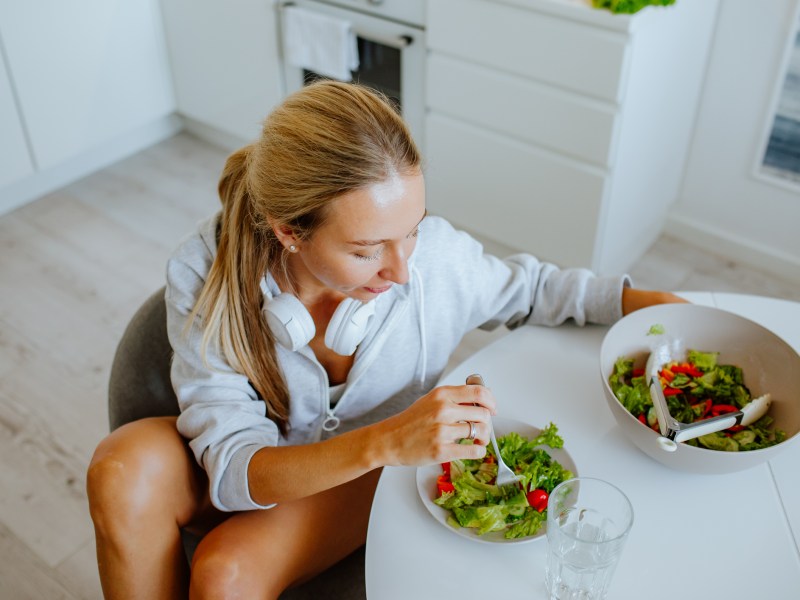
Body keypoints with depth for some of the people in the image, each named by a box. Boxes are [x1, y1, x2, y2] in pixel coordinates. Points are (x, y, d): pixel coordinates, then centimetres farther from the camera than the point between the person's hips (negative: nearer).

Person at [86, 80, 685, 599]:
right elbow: (233, 469, -30)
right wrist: (385, 442, -46)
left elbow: (529, 288, -3)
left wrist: (652, 302, -14)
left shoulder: (434, 254, -26)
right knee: (126, 465, -29)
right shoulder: (205, 273, -28)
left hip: (374, 477, 0)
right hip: (262, 471, 1)